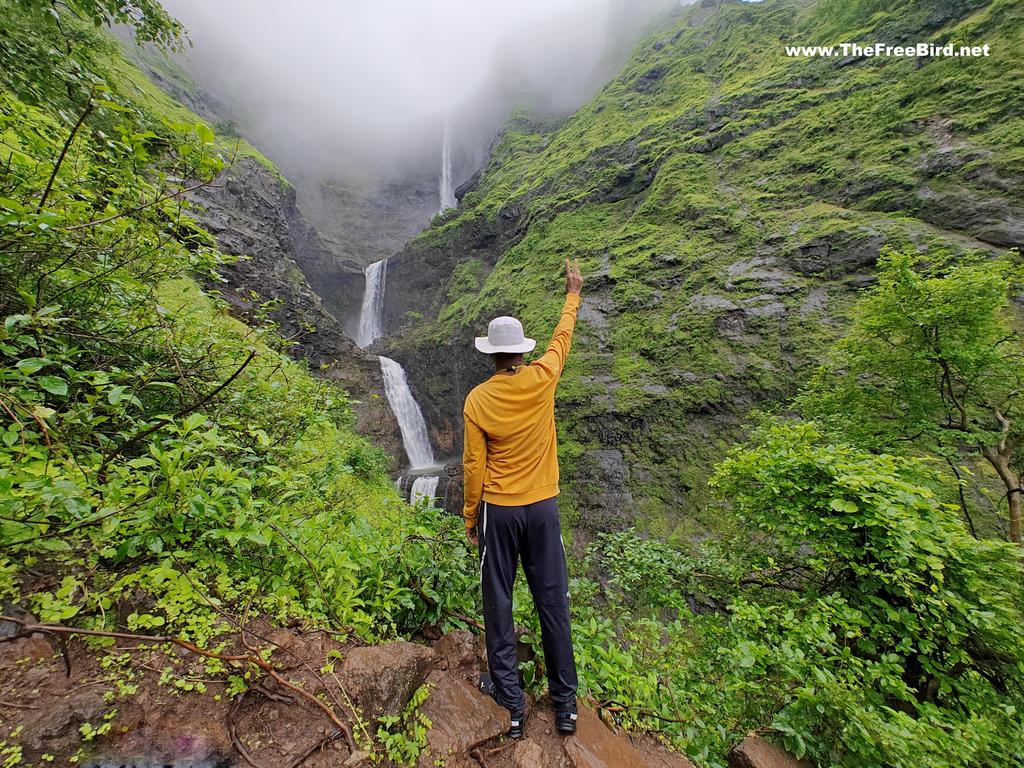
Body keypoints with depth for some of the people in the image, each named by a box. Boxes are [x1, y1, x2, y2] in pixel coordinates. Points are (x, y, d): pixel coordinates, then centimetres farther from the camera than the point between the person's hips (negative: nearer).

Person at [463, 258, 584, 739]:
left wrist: (470, 518, 5)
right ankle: (565, 703, 31)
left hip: (498, 511, -1)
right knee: (553, 602, 15)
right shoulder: (542, 379, -9)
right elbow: (563, 335, 9)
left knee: (498, 604, 16)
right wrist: (573, 292, 27)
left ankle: (511, 702, 32)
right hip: (543, 507, 2)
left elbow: (474, 466, -9)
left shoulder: (477, 400, -12)